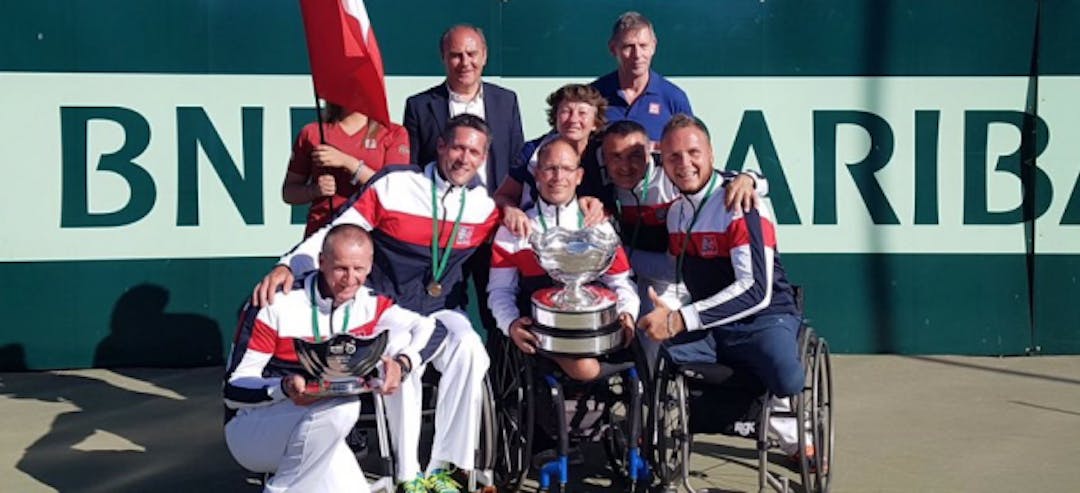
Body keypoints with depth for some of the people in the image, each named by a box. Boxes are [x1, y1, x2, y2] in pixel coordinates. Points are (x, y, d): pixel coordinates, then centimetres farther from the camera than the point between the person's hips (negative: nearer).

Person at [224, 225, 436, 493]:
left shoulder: (369, 305, -3)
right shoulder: (277, 304, -17)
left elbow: (433, 328, -6)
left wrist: (401, 363, -26)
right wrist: (285, 388, -36)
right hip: (249, 428, -4)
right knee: (341, 407, -31)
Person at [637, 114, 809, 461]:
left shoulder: (741, 206, -16)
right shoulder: (676, 211, 8)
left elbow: (757, 291, -25)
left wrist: (680, 320, -29)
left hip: (764, 319, -6)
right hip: (709, 326, 6)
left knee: (787, 380, -35)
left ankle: (795, 439, 1)